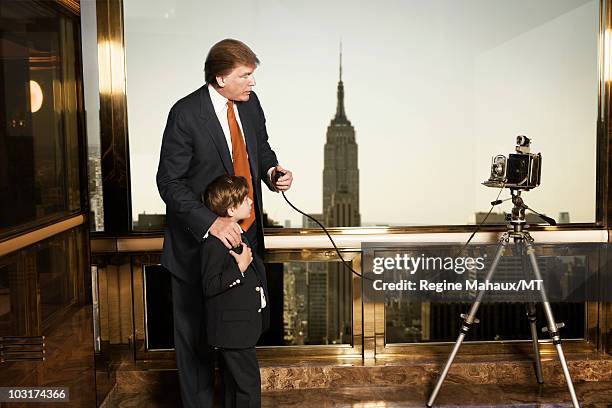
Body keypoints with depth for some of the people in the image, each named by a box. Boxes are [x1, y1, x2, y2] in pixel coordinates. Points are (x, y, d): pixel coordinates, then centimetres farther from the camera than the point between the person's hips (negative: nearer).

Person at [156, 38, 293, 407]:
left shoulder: (250, 102, 1)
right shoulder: (186, 114, -17)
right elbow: (170, 181, -16)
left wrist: (272, 171, -6)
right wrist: (210, 223, -28)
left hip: (247, 232, 5)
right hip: (201, 239, -5)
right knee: (196, 334, 10)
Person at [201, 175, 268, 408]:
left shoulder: (237, 236, 12)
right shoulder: (215, 243, -21)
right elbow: (209, 286, -24)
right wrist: (240, 268, -25)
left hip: (241, 327, 10)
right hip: (233, 329, -10)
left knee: (234, 386, 20)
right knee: (248, 386, -4)